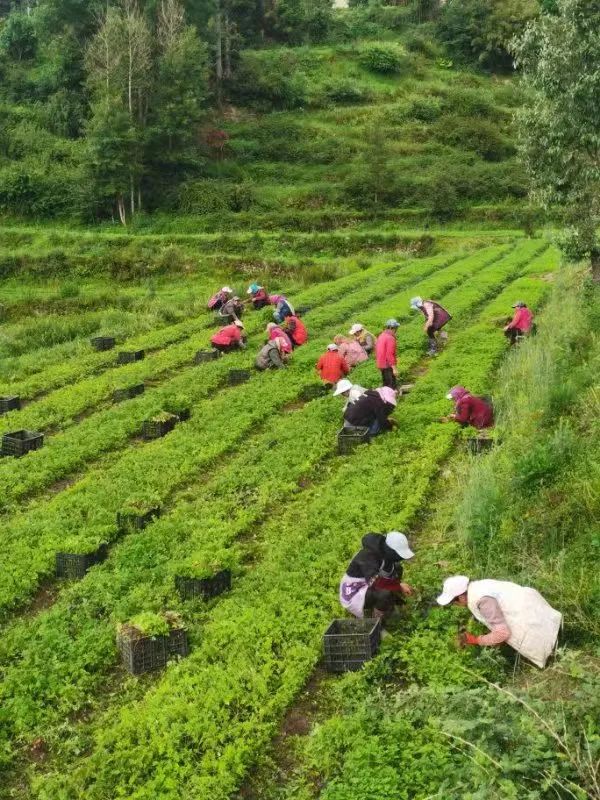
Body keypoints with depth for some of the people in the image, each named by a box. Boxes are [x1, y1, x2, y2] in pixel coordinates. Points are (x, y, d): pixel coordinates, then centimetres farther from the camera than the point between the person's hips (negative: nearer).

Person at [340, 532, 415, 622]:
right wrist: (399, 587, -27)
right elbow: (375, 582, -39)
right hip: (353, 593, -9)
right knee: (385, 593, -32)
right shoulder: (369, 556, -31)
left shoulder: (386, 552, -6)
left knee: (396, 568, 2)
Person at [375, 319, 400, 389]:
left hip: (381, 365, 9)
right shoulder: (390, 338, -19)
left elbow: (376, 351, 16)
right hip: (388, 365, -9)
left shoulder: (380, 336, 10)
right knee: (392, 386, -6)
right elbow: (390, 354, -24)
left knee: (385, 385, 18)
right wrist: (394, 368, -22)